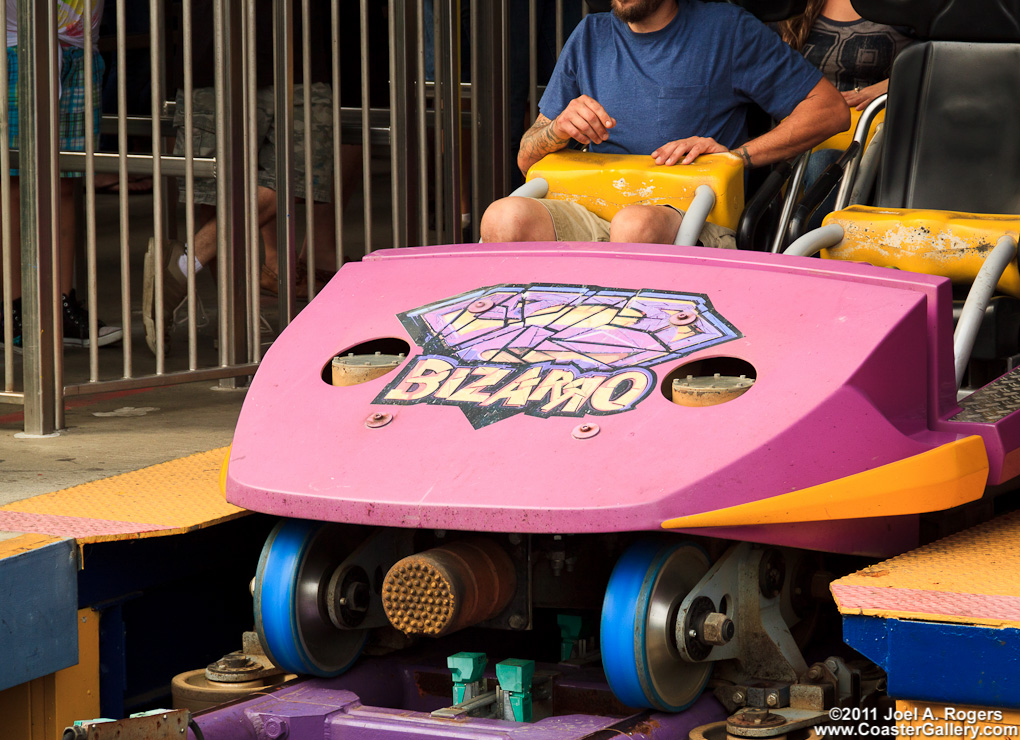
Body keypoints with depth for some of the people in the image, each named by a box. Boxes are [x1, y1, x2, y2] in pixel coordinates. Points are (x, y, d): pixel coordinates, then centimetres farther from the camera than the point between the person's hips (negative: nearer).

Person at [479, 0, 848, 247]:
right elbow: (527, 160, 22)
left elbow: (831, 109, 5)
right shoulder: (591, 37, 20)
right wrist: (559, 129, -4)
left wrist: (735, 154, -6)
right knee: (504, 218, -30)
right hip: (593, 215, 3)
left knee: (636, 224, -41)